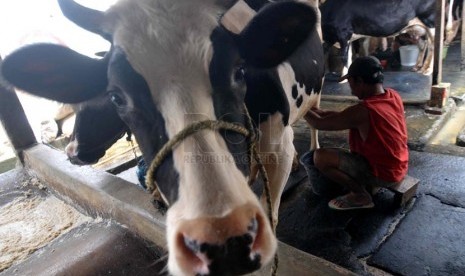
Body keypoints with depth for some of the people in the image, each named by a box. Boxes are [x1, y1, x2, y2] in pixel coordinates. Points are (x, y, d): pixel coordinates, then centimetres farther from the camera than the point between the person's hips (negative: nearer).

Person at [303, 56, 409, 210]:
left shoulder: (362, 111, -30)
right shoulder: (393, 96, -4)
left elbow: (319, 124, -20)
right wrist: (324, 112, 4)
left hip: (383, 173, -9)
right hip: (398, 167, 9)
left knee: (320, 157, -16)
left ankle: (360, 195, 1)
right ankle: (366, 186, 21)